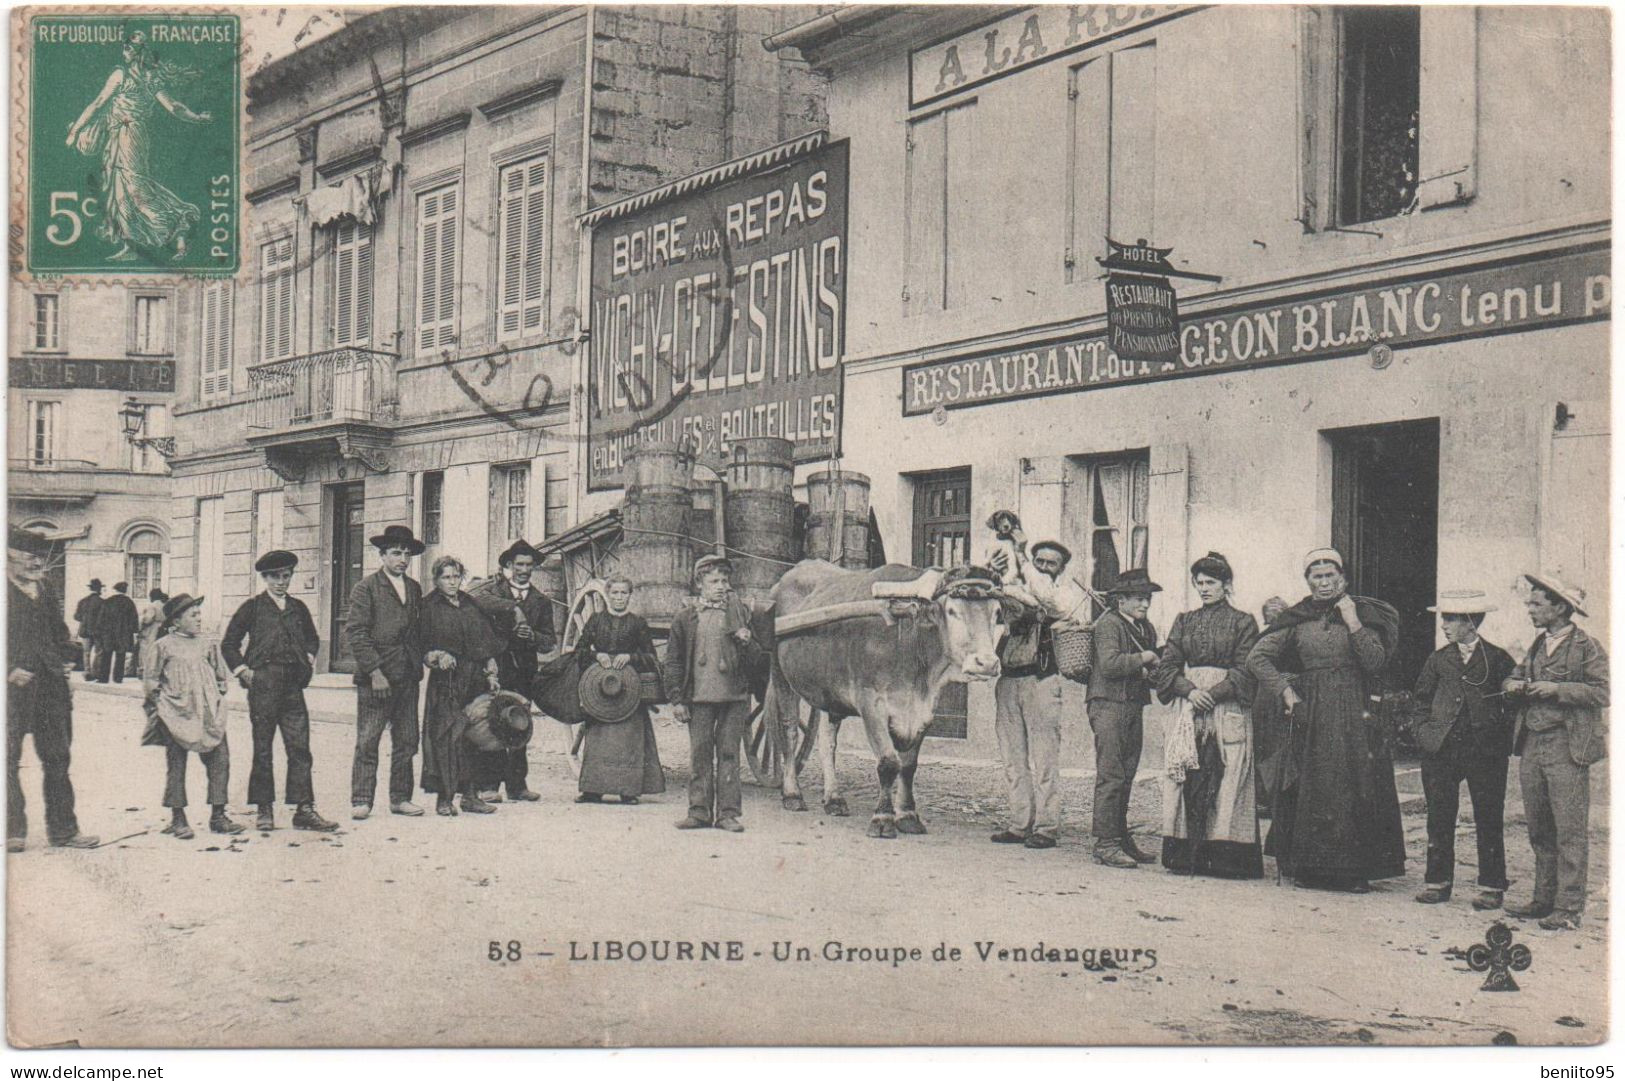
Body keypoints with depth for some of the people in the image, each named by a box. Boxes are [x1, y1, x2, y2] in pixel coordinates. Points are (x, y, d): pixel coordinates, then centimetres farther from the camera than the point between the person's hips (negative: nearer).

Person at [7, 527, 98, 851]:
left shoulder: (47, 594, 16)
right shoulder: (6, 594, -6)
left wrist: (65, 662, 11)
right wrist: (9, 670, -15)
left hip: (51, 688, 6)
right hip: (13, 688, -6)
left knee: (57, 757, 7)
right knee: (9, 758, 2)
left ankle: (62, 829, 13)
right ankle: (12, 830, 11)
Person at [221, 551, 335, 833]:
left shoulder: (298, 608, 16)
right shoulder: (253, 607, 4)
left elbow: (312, 638, 31)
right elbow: (229, 644, 7)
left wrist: (309, 657, 12)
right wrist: (242, 670, -3)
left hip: (293, 685, 3)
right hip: (262, 685, -3)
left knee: (300, 748, -3)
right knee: (263, 749, 3)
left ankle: (304, 809, -2)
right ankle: (264, 810, 10)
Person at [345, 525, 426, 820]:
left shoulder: (414, 589, 16)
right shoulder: (366, 588, -3)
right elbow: (356, 633, -9)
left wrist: (420, 663, 8)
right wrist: (375, 672, -15)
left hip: (407, 676, 6)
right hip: (376, 676, -6)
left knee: (407, 740, 6)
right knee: (367, 741, -5)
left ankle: (400, 798, 14)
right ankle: (361, 800, 0)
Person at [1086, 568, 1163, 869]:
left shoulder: (1146, 628, 18)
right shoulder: (1108, 624, -7)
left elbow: (1156, 668, 26)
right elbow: (1109, 664, -21)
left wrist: (1148, 672, 3)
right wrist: (1142, 659, -10)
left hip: (1135, 706, 8)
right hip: (1109, 705, -8)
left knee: (1126, 776, 10)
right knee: (1110, 776, -10)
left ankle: (1122, 838, 15)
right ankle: (1106, 844, -9)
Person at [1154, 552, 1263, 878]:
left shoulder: (1242, 623, 6)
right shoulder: (1183, 622, 17)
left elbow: (1245, 673, -2)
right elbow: (1167, 665, 9)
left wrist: (1213, 694, -14)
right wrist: (1190, 690, -9)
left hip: (1227, 709, -3)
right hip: (1187, 709, 3)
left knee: (1225, 783, -8)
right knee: (1187, 781, -3)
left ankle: (1225, 856, -6)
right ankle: (1187, 855, 0)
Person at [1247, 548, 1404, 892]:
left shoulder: (1362, 613, 5)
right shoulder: (1297, 620, 8)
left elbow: (1376, 663, -5)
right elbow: (1257, 658, 8)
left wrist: (1353, 623, -11)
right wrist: (1285, 690, 0)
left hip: (1353, 714, -1)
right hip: (1310, 715, 1)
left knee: (1354, 787, -4)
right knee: (1310, 789, 0)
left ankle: (1356, 870, 1)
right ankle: (1309, 867, 6)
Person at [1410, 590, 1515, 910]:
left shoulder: (1497, 659, 2)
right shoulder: (1437, 661, 9)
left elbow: (1513, 703, 5)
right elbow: (1422, 702, 17)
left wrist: (1503, 742, -2)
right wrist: (1423, 732, 3)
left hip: (1485, 751, -3)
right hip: (1440, 751, 3)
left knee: (1488, 821, 1)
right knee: (1439, 820, 4)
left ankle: (1491, 887, 8)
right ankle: (1437, 882, 12)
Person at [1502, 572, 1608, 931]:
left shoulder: (1587, 647, -6)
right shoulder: (1537, 645, 16)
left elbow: (1603, 692, -14)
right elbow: (1515, 675, 26)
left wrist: (1556, 689, -19)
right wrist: (1513, 684, 2)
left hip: (1567, 748, -7)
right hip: (1532, 746, 7)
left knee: (1569, 831, -5)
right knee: (1539, 830, 12)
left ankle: (1569, 909, -2)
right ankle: (1544, 900, 20)